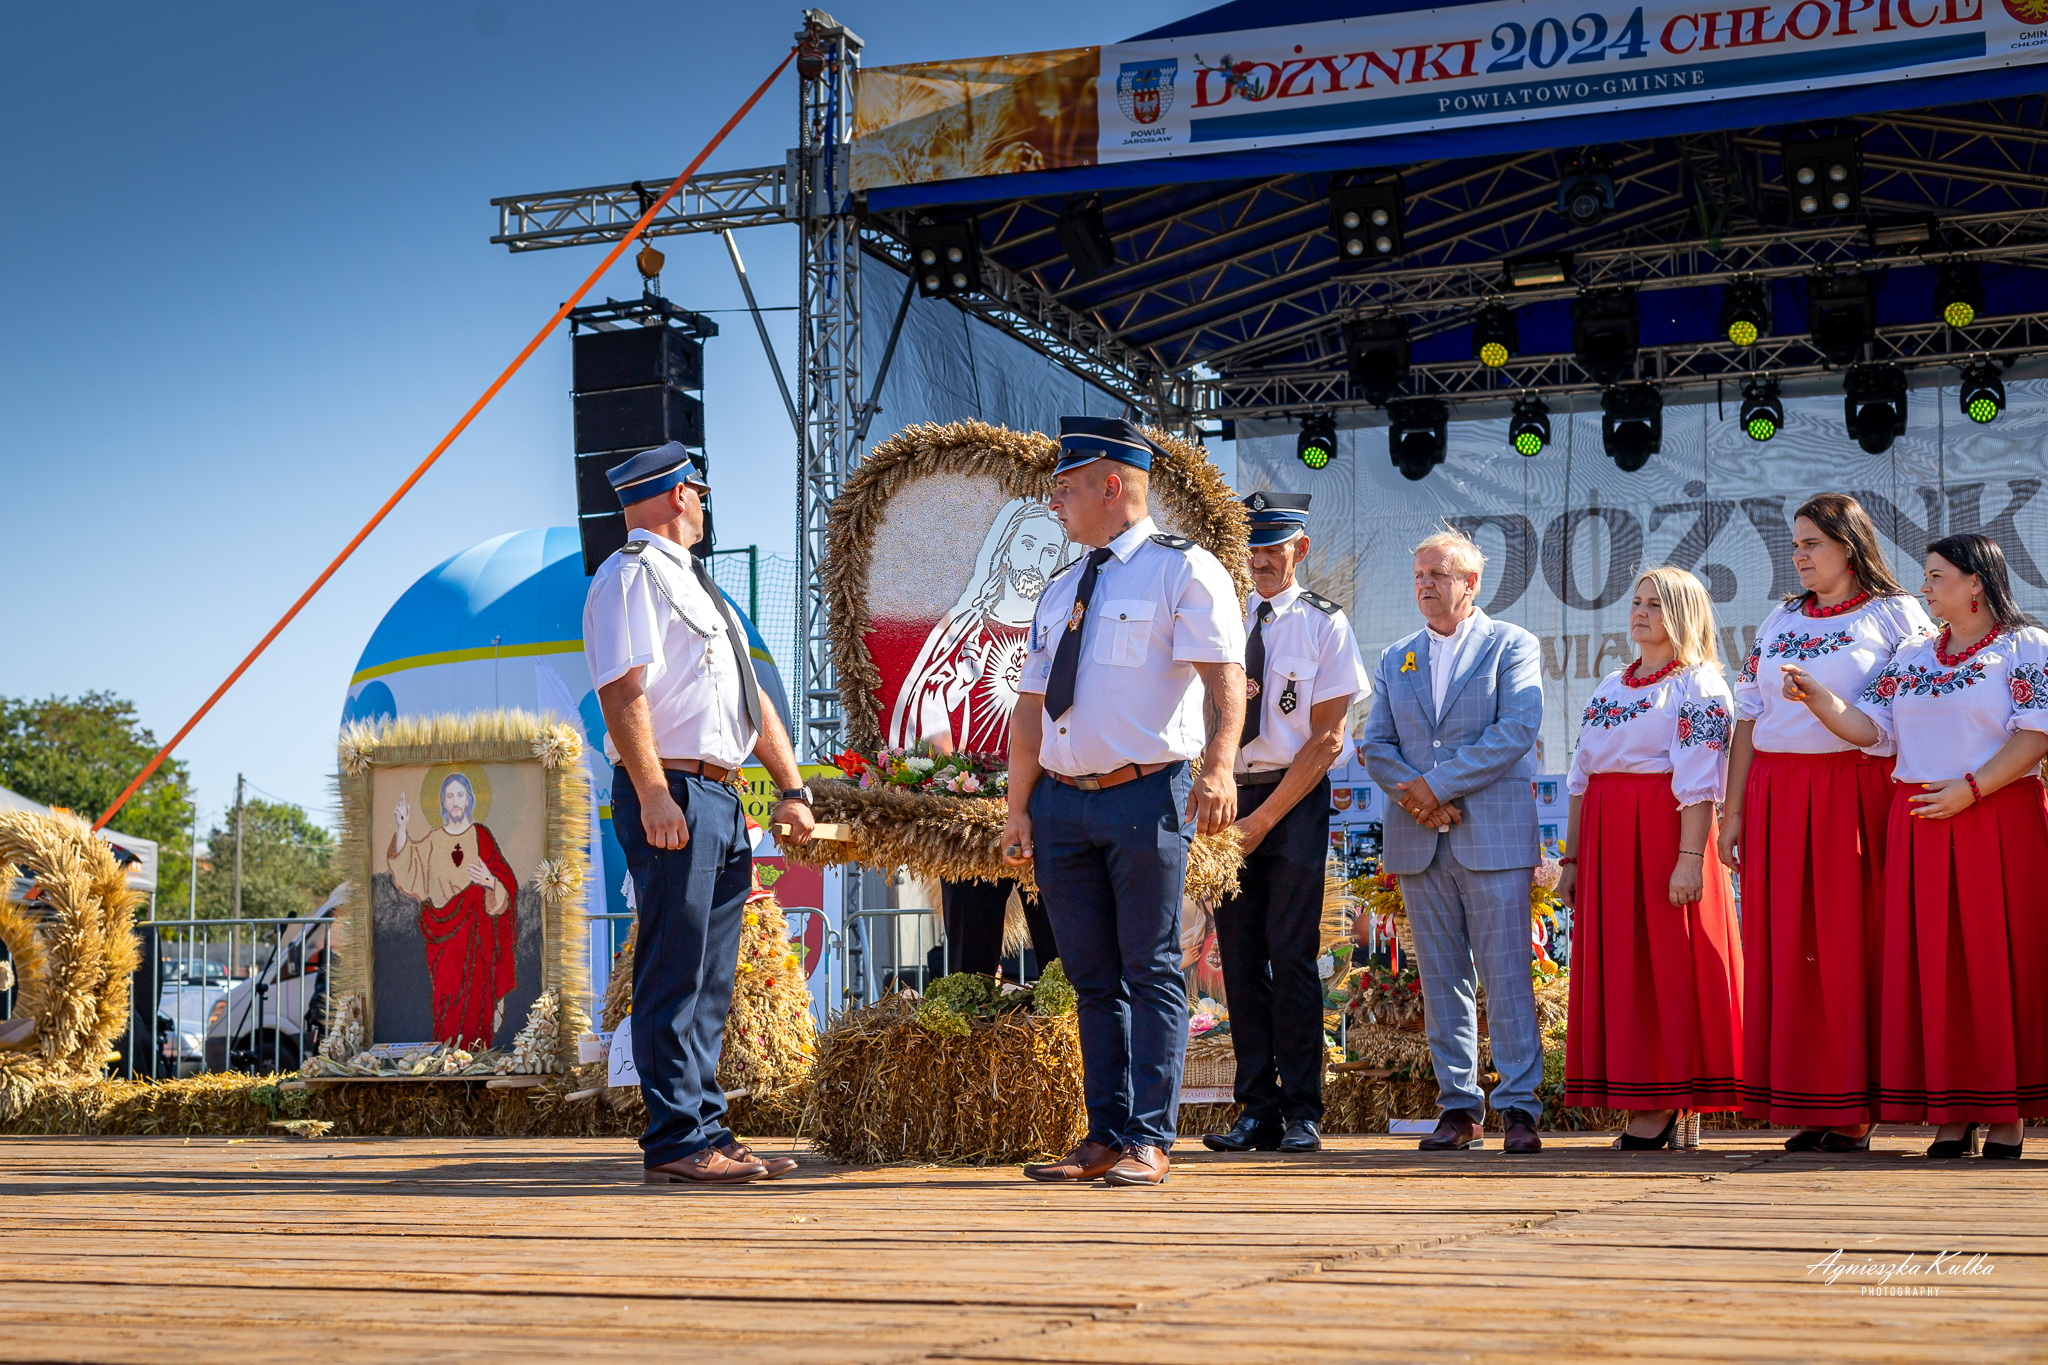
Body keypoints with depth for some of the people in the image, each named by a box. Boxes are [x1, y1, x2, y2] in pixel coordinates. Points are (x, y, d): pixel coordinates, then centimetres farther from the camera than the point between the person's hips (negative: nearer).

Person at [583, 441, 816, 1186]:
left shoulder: (694, 584, 24)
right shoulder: (631, 575, -6)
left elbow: (751, 697, 24)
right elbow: (622, 690, -17)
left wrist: (792, 787, 15)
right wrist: (653, 795, -26)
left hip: (722, 796, 10)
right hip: (673, 795, -10)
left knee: (710, 981, 11)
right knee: (675, 976, -8)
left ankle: (707, 1131, 16)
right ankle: (676, 1142, -7)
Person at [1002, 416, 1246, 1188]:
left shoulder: (1184, 571, -1)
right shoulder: (1059, 593, 19)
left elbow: (1224, 677, -12)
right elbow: (1032, 706, 20)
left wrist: (1219, 769, -26)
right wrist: (1018, 807, 15)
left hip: (1146, 797, -7)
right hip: (1062, 801, 7)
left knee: (1150, 973, -3)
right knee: (1092, 979, 9)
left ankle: (1149, 1142, 0)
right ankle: (1105, 1136, 14)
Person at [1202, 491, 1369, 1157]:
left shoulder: (1325, 624, 0)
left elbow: (1326, 738, -5)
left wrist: (1265, 818, -9)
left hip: (1296, 800, -4)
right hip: (1229, 798, 4)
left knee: (1291, 953, -7)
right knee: (1240, 956, 3)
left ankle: (1301, 1113, -1)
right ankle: (1257, 1112, 8)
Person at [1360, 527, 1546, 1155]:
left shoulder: (1513, 646, 4)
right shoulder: (1394, 660, 17)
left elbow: (1515, 732, -9)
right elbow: (1375, 746, 10)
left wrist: (1437, 784, -13)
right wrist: (1414, 798, -9)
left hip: (1493, 836, -4)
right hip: (1417, 840, 4)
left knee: (1506, 974, -6)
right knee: (1441, 978, 5)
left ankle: (1519, 1108, -3)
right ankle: (1459, 1108, 10)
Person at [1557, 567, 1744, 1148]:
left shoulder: (1699, 687, -3)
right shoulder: (1610, 686, 18)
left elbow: (1698, 784, -13)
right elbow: (1581, 777, 17)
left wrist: (1690, 857, -21)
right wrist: (1572, 858, 12)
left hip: (1664, 832, -7)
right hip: (1605, 836, 7)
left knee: (1666, 962, -5)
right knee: (1615, 963, 6)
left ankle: (1665, 1107, -1)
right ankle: (1644, 1105, 11)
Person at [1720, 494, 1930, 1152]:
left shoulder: (1895, 616, 3)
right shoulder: (1779, 622, 17)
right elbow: (1748, 719, 15)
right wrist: (1733, 812, 9)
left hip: (1855, 794, -4)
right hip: (1778, 796, 5)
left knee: (1851, 943, -5)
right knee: (1785, 948, 1)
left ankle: (1853, 1111, -1)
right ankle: (1807, 1110, 6)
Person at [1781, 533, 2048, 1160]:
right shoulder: (1912, 656, 16)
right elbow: (1868, 727, 9)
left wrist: (1969, 789, -17)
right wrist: (1817, 697, -7)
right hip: (1919, 823, 5)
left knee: (1997, 960, -4)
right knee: (1930, 962, 1)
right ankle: (1952, 1114, 5)